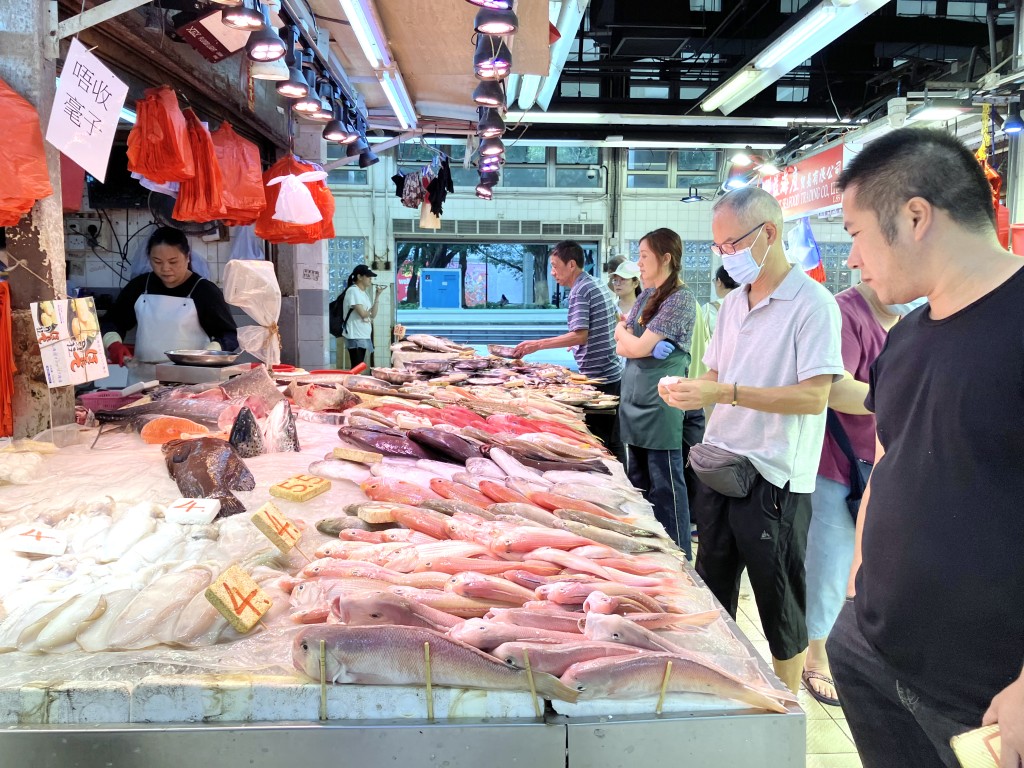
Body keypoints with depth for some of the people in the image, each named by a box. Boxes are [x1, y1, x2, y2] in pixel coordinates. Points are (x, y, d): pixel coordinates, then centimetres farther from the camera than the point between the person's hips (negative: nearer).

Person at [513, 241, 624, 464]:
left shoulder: (580, 290, -13)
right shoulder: (596, 285, 15)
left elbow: (580, 335, -22)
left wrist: (538, 344, -21)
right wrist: (578, 346, 24)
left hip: (598, 378, -9)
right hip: (614, 373, 9)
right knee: (613, 442, 14)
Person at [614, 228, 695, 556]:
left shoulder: (681, 299, -13)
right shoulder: (646, 295, 13)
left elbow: (638, 347, -16)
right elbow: (621, 347, 11)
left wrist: (623, 331, 2)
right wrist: (631, 339, -7)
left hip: (660, 405, -9)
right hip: (634, 401, 9)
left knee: (664, 485, -1)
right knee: (638, 480, 15)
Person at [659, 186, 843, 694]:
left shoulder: (812, 304, -12)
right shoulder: (732, 304, 12)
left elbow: (814, 396, -20)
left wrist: (727, 393, -26)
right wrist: (691, 390, -4)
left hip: (774, 480, -7)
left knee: (780, 604, 7)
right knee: (712, 592, 17)